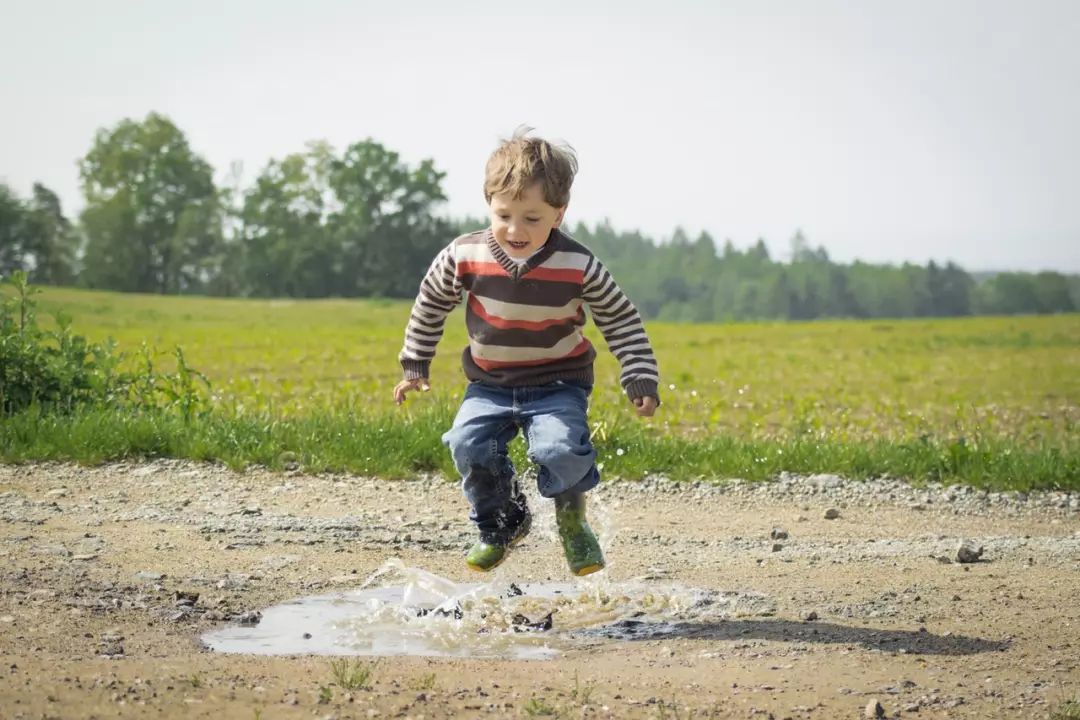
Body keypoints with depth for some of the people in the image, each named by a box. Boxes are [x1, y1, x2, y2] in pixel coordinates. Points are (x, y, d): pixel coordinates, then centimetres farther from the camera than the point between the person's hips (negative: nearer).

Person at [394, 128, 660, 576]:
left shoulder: (578, 266, -15)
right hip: (490, 386, 2)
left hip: (558, 384, -2)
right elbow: (430, 305, 7)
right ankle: (502, 524, 7)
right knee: (468, 444, -23)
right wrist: (414, 366, 12)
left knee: (561, 449, -28)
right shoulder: (465, 257, -12)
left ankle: (572, 517, 7)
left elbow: (621, 320, -2)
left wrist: (641, 379, -7)